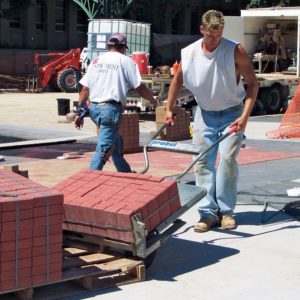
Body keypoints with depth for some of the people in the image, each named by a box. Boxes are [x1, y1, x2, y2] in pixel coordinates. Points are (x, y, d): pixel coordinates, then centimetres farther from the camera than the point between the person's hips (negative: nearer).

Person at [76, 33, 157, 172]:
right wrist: (153, 100, 15)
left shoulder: (96, 61, 16)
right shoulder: (125, 61, 1)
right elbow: (139, 87, -2)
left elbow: (85, 89, 11)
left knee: (115, 142, 24)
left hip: (94, 108, 7)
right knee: (104, 149, -8)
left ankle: (125, 172, 37)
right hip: (111, 108, -7)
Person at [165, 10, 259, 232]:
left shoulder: (235, 51, -18)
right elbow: (178, 80, 9)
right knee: (202, 163, 1)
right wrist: (169, 109, 9)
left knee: (227, 159, -13)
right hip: (205, 114, 3)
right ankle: (208, 213, 7)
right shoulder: (188, 53, -9)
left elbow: (253, 84, -14)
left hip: (232, 115, -3)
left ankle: (226, 211, 1)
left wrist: (245, 116, -22)